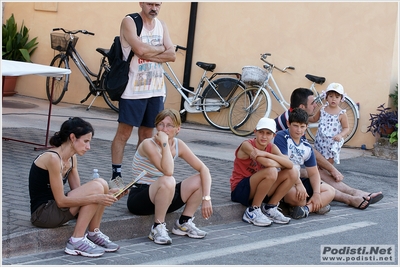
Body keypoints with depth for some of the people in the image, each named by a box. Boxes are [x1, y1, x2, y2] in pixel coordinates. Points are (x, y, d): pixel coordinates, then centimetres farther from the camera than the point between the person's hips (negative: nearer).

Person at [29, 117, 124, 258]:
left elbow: (78, 191, 6)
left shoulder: (71, 158, 8)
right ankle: (76, 242, -15)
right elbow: (61, 201, -22)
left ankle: (94, 234, 5)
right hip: (42, 213, -9)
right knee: (96, 187, -19)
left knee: (102, 183, -4)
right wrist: (95, 198, -25)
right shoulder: (52, 158, -21)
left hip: (54, 208, 9)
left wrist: (106, 193, -7)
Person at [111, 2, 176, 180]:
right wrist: (160, 49, -5)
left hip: (156, 90, 6)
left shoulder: (162, 26, 11)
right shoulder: (129, 22, -5)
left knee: (146, 134, 10)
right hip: (133, 90, -6)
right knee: (124, 133, -3)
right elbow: (139, 49, -21)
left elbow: (171, 55, -1)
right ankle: (116, 174, 1)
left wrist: (148, 54, -13)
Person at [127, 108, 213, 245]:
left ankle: (184, 223, 4)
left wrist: (206, 198, -17)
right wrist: (164, 143, -32)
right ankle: (158, 228, -21)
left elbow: (204, 169, -5)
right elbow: (168, 171, -34)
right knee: (167, 181, -36)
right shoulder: (148, 144, -19)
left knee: (200, 180, -10)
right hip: (139, 198, -6)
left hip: (164, 196, 6)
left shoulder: (178, 145, -1)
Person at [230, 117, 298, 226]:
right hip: (239, 191, -7)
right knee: (271, 172, -31)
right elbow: (267, 163, -31)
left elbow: (290, 164, -16)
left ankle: (269, 208, 3)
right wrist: (281, 164, -11)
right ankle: (252, 211, -17)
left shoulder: (272, 148, 2)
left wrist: (266, 154, -26)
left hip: (257, 192, 7)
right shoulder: (247, 145, -17)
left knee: (292, 173, -6)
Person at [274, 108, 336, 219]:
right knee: (295, 194, -39)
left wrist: (317, 193, -7)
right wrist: (298, 184, -26)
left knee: (330, 191, -2)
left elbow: (313, 173, 10)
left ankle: (306, 208, -21)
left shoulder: (306, 147, 11)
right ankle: (315, 207, -13)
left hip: (298, 180, 8)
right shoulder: (281, 137, -10)